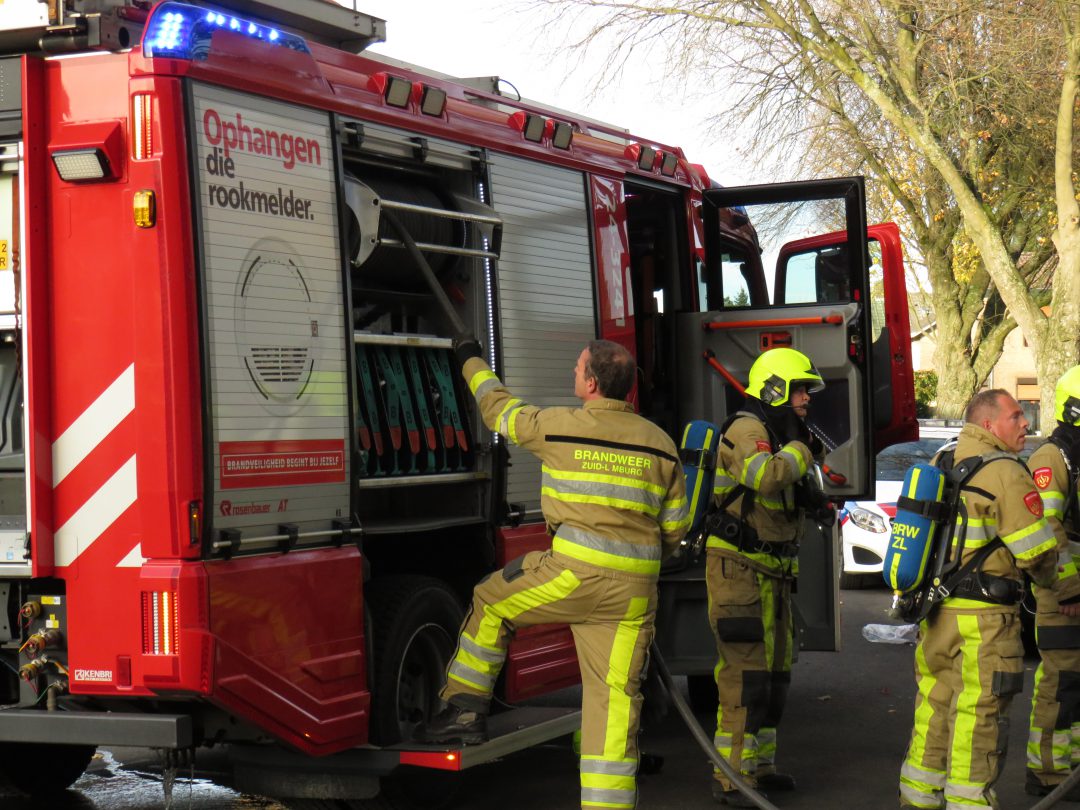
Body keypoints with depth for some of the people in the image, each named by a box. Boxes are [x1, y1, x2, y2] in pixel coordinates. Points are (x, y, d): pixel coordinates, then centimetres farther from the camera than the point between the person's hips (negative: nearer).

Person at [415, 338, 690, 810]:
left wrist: (472, 363, 33)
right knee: (616, 695, 5)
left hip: (575, 575, -4)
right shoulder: (660, 443, 9)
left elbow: (500, 411, 16)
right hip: (634, 591, 4)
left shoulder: (560, 426, -3)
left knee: (490, 603, 20)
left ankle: (466, 710, 24)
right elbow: (675, 524, 15)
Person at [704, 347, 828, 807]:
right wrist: (803, 447, -20)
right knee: (745, 672, -12)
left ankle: (759, 766, 25)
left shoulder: (779, 435, 17)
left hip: (772, 573, 10)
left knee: (775, 670, 14)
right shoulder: (747, 430, -14)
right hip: (738, 567, -10)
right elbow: (767, 476, -33)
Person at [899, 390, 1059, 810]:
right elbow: (1037, 552, -10)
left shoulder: (939, 464, 11)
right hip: (983, 618, -8)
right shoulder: (1005, 472, -12)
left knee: (934, 713, 16)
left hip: (933, 610, 8)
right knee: (978, 719, -1)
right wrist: (1050, 579, 10)